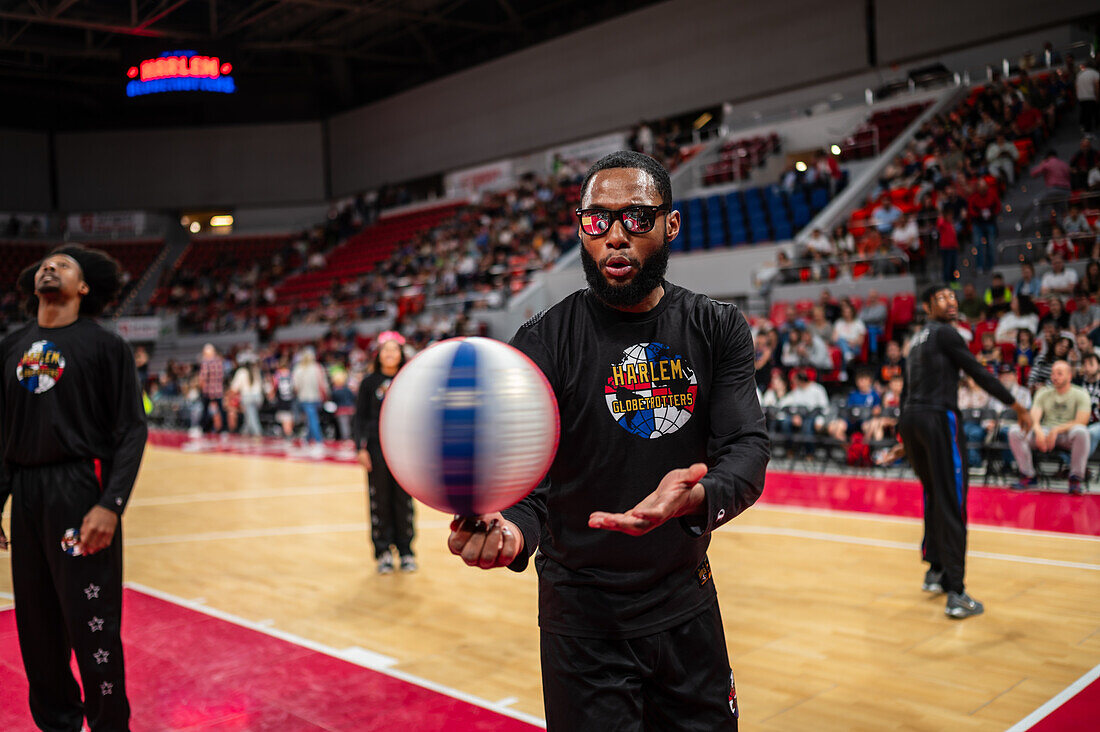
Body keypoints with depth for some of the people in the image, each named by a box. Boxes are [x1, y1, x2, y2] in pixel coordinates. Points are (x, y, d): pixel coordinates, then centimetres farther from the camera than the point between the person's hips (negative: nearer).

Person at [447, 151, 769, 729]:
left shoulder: (718, 329, -3)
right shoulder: (544, 342, -11)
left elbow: (747, 447, -13)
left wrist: (698, 496, -36)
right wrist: (511, 531, -43)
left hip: (688, 604, 3)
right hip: (584, 620, -3)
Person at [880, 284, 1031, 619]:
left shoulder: (917, 340, 23)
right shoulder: (944, 332, -2)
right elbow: (978, 373, -7)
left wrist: (905, 442, 28)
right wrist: (1016, 406, 0)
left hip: (910, 420, 8)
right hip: (938, 419, -8)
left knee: (933, 497, 23)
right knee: (951, 504, -8)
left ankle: (935, 570, 30)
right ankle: (956, 595, -10)